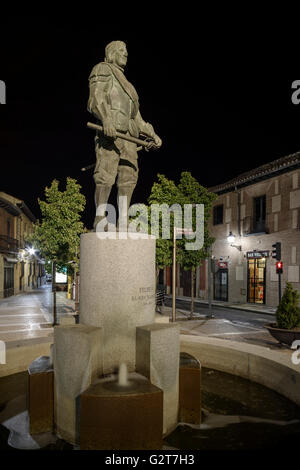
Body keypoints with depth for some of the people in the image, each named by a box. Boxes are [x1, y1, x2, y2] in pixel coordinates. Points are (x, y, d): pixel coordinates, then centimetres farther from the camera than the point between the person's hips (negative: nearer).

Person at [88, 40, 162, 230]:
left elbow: (136, 118, 31)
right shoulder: (103, 69, 13)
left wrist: (152, 135, 20)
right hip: (110, 131, -8)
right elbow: (96, 99, -6)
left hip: (128, 135, 8)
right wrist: (106, 119, -25)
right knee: (106, 176, -15)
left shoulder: (126, 84, 35)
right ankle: (99, 220, -15)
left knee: (129, 177, 0)